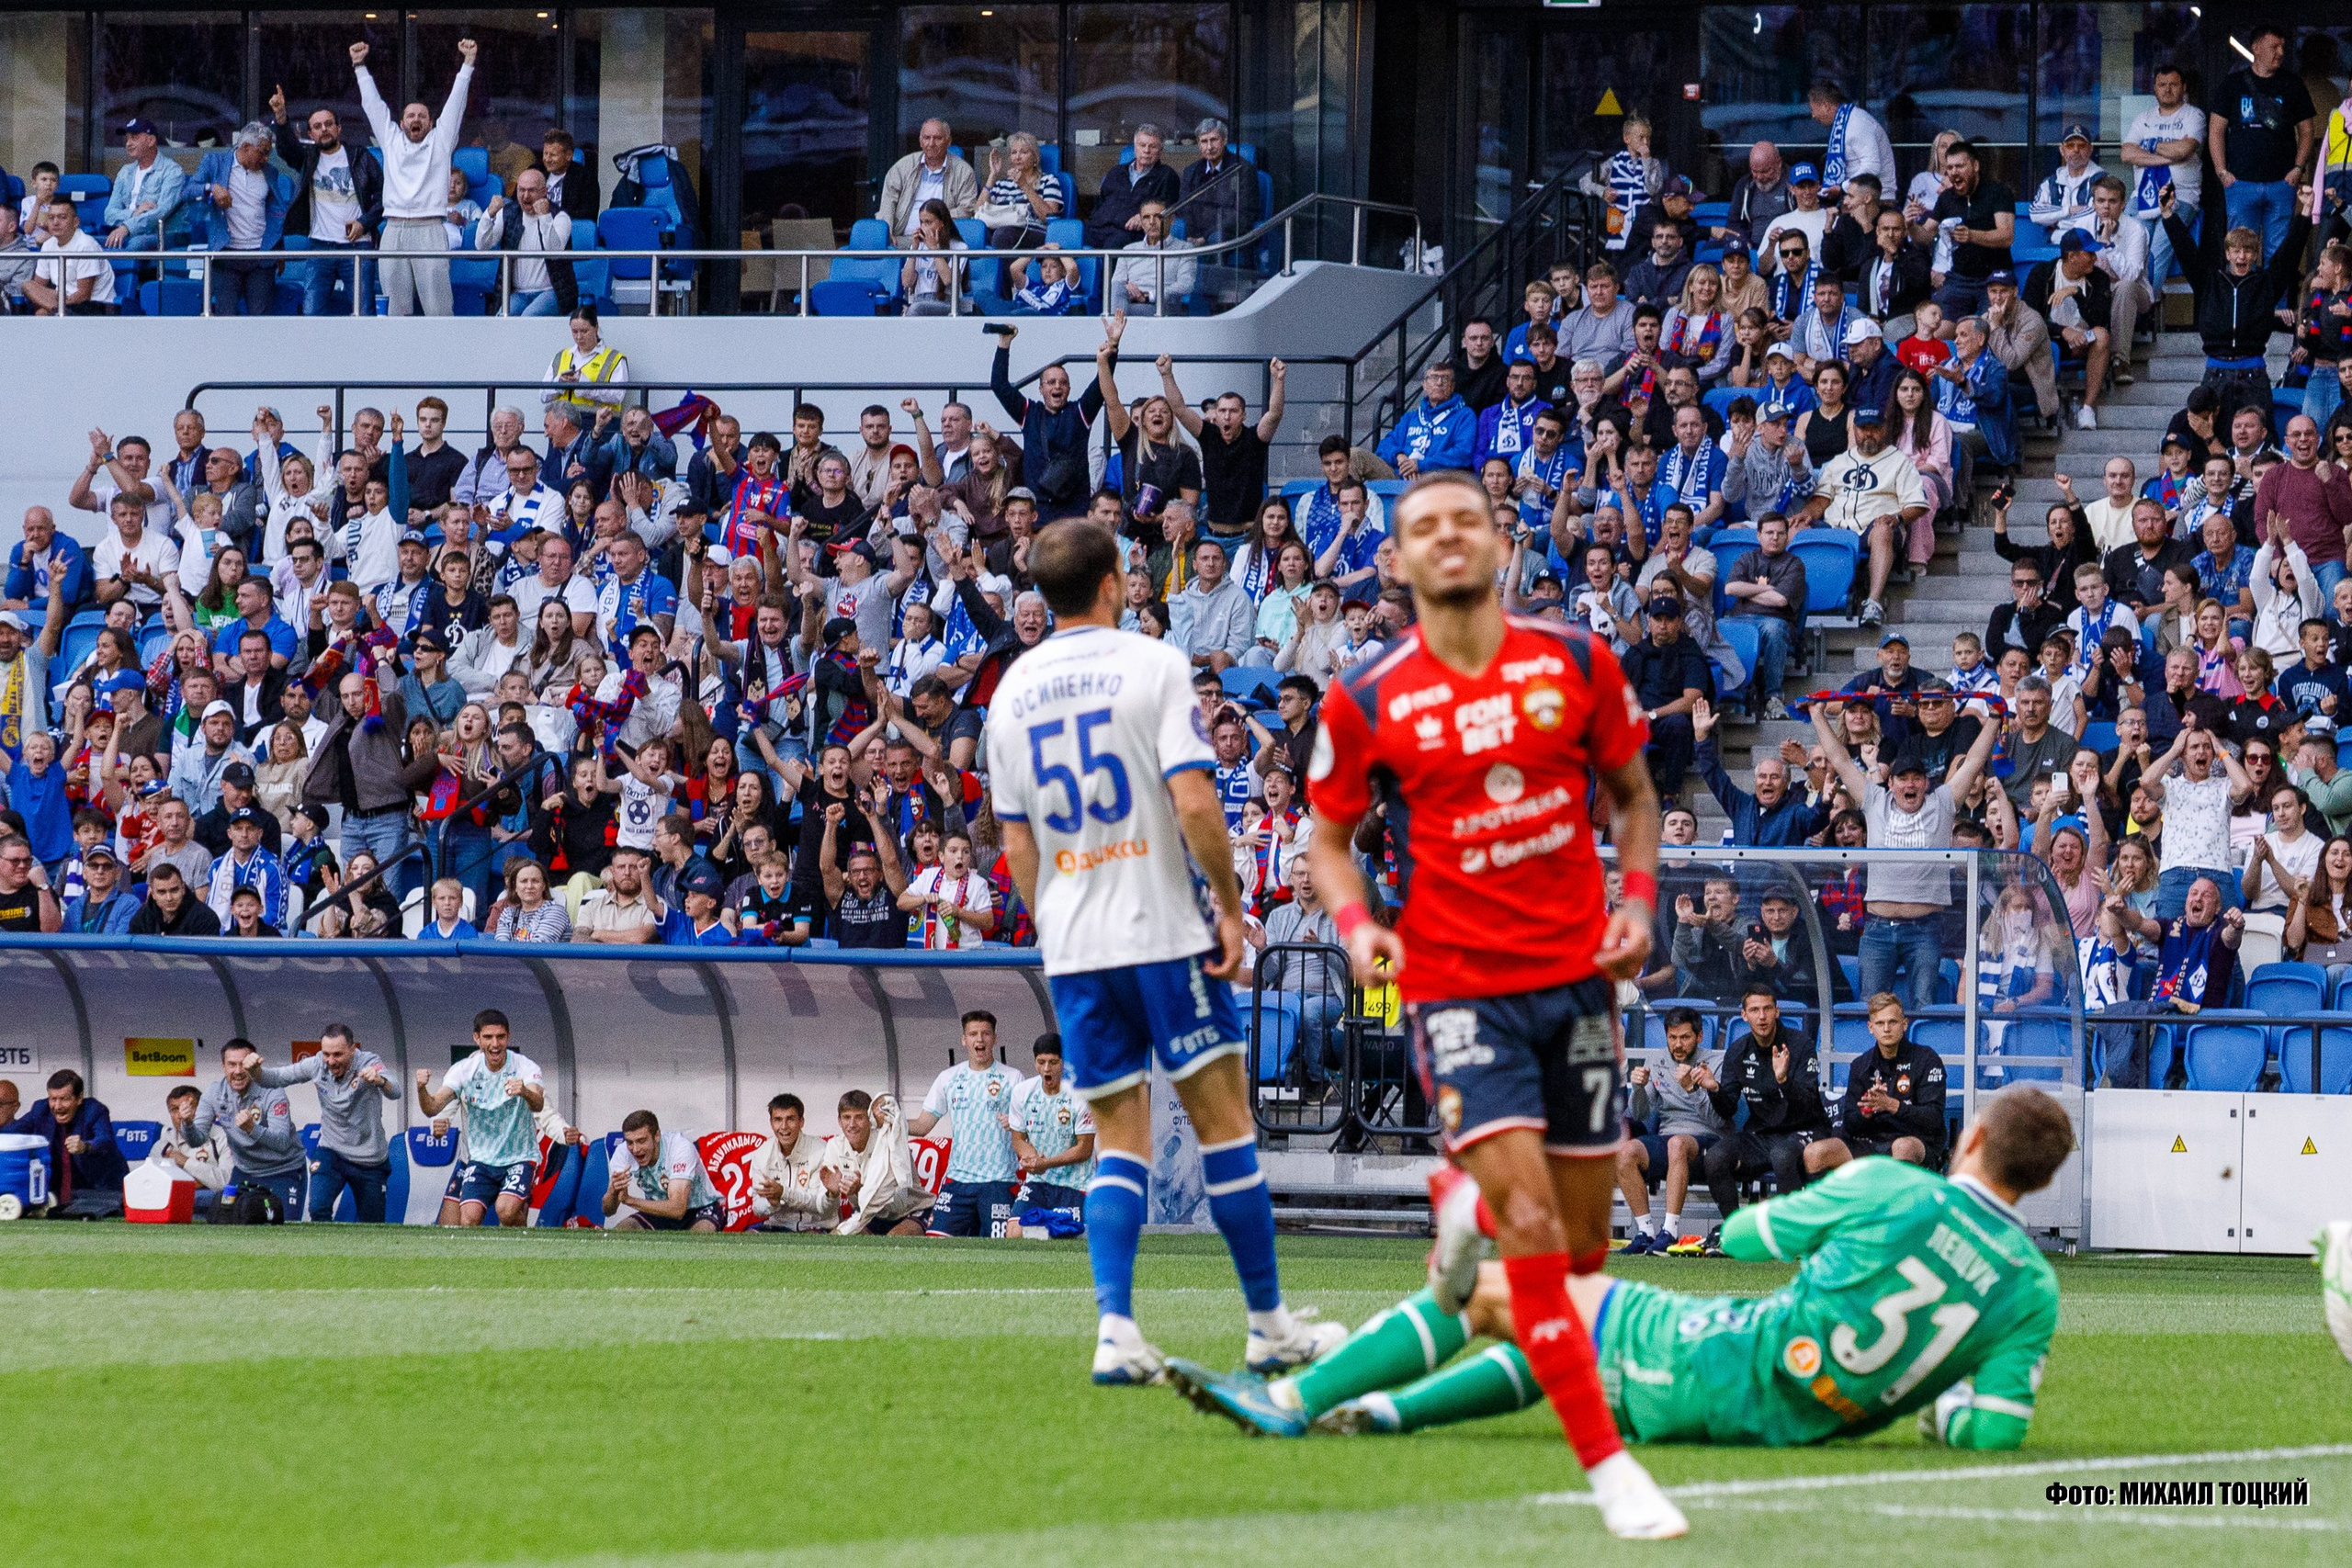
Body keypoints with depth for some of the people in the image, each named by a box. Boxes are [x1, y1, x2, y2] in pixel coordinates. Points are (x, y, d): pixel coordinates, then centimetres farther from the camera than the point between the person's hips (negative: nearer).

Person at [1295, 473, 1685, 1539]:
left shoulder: (1577, 663, 0)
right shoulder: (1367, 702, -5)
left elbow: (1632, 793, 14)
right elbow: (1329, 837, 8)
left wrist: (1637, 901, -2)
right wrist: (1356, 924, -11)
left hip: (1576, 973, 3)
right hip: (1458, 983, -3)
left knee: (1583, 1243, 9)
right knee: (1534, 1230, -18)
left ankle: (1473, 1205, 45)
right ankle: (1607, 1464, -16)